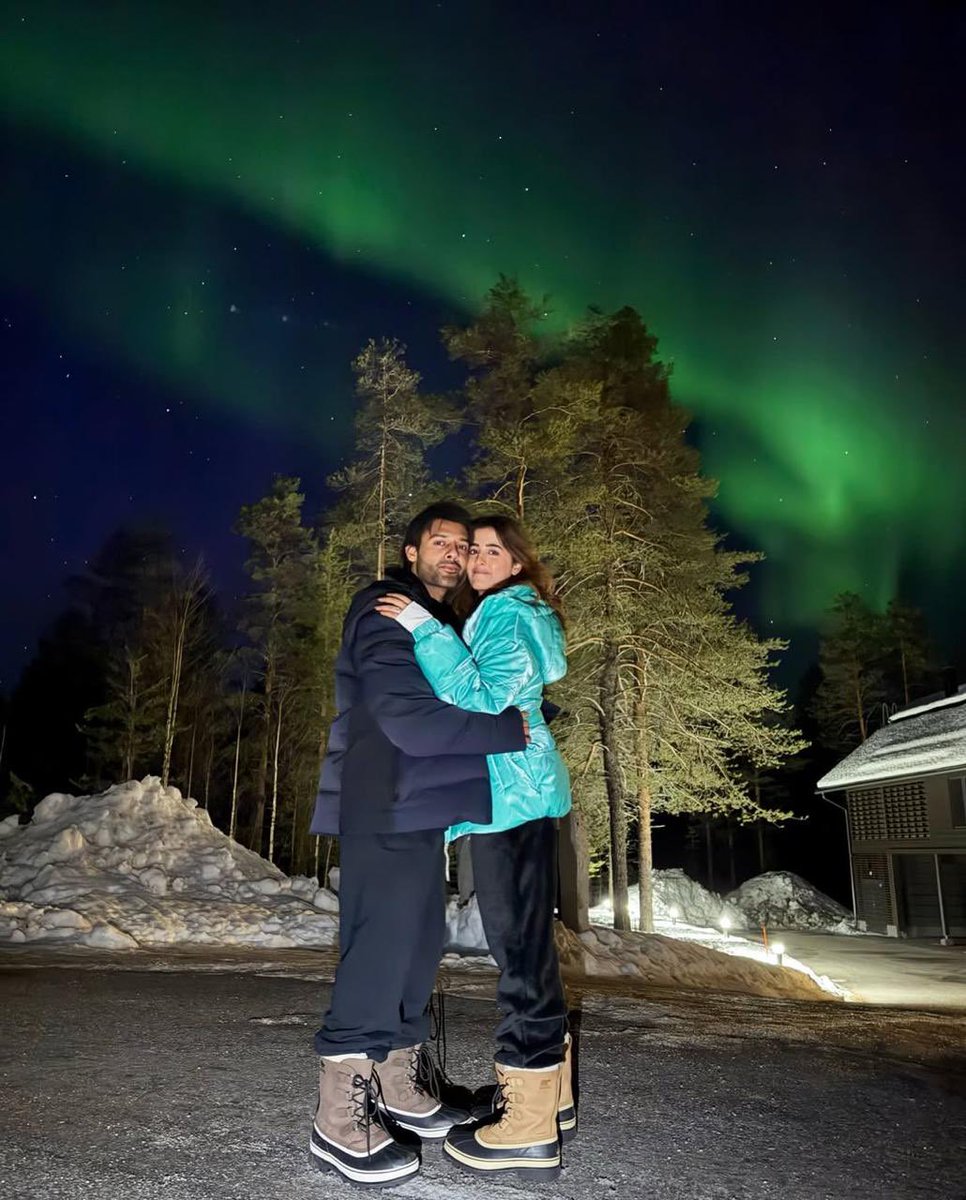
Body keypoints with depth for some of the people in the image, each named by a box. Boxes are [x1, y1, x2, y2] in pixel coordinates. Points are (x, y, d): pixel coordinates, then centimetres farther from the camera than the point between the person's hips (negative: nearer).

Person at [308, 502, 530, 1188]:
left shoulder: (437, 623, 20)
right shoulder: (388, 610, -11)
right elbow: (406, 718, -23)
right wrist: (510, 728, -18)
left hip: (419, 814, 10)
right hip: (386, 815, -10)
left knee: (416, 947, 15)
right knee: (381, 952, -6)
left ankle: (399, 1088, 29)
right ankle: (340, 1124, 6)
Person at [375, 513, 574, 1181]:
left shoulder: (509, 615, -9)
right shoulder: (511, 617, 21)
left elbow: (482, 700, -20)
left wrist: (427, 631, -21)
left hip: (510, 797, -10)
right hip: (522, 796, 10)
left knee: (520, 948, -7)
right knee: (529, 944, 14)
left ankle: (530, 1127, 0)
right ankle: (551, 1097, 26)